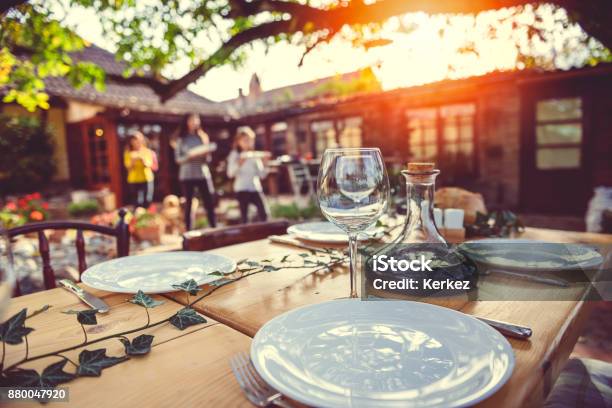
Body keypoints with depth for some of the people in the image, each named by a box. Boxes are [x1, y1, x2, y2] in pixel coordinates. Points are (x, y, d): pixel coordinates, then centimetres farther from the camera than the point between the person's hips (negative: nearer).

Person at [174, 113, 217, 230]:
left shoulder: (203, 136, 9)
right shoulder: (181, 139, 3)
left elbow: (208, 158, 7)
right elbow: (178, 159, -1)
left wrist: (205, 153, -14)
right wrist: (190, 155, -16)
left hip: (203, 174, 2)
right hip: (186, 176, -1)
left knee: (209, 203, 0)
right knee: (188, 205, 4)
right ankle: (188, 231, 11)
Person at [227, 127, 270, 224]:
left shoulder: (256, 155, 11)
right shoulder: (234, 155, 4)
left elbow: (262, 175, 7)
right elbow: (230, 174, -6)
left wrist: (263, 162, -6)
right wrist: (239, 164, -21)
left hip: (256, 188, 2)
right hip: (241, 189, -2)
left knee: (263, 213, -9)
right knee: (244, 216, -3)